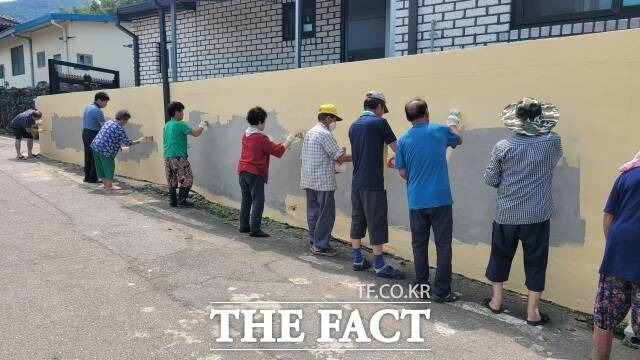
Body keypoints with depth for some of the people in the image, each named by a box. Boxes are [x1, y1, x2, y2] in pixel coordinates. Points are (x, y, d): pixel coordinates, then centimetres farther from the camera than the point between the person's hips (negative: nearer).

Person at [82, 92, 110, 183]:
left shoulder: (88, 107, 10)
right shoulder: (97, 111, -18)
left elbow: (85, 121, 16)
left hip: (85, 133, 9)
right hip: (93, 134, -9)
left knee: (88, 156, 13)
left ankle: (87, 177, 18)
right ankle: (92, 178, 1)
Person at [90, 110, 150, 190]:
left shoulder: (109, 122, 12)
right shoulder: (119, 129, -15)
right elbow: (127, 142, -11)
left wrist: (120, 145, 25)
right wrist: (138, 141, 4)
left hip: (95, 146, 9)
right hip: (105, 150, -9)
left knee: (101, 167, 18)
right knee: (109, 167, 4)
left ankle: (105, 183, 32)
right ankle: (109, 186, 13)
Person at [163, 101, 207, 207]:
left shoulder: (166, 126, 14)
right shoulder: (180, 124, -10)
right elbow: (195, 133, -13)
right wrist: (202, 125, 4)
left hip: (167, 157, 8)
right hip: (179, 157, -8)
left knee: (172, 181, 13)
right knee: (187, 179, 0)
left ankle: (173, 201, 17)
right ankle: (182, 200, 0)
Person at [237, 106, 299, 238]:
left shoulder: (246, 134, 11)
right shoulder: (261, 138, -15)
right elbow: (278, 151, -12)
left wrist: (283, 143, 18)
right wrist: (288, 141, 4)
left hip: (242, 171, 8)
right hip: (255, 173, -8)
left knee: (246, 199, 16)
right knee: (258, 201, -3)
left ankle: (244, 225, 22)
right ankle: (255, 229, -4)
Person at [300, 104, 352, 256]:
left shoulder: (309, 133, 16)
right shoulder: (325, 134, -13)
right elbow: (341, 158, -16)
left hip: (308, 180, 9)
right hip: (323, 181, -9)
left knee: (313, 212, 13)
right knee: (326, 214, -2)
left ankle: (314, 242, 20)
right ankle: (320, 245, 1)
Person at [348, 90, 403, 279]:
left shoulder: (353, 126, 12)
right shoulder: (379, 122, -9)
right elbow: (396, 148, -3)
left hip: (356, 182, 7)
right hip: (373, 183, -7)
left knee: (357, 221, 13)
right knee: (377, 223, -1)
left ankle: (357, 260, 20)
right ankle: (379, 265, 4)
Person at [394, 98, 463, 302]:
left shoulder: (403, 140, 0)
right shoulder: (441, 131, -2)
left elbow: (402, 172, 5)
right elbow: (459, 140, 20)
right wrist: (453, 124, 40)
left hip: (416, 201, 2)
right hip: (440, 199, -2)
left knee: (419, 245, 11)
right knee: (443, 245, 4)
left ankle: (422, 287, 19)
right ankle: (442, 292, 6)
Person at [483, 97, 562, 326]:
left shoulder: (502, 147, -10)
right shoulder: (552, 142, -8)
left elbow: (490, 180, -6)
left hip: (506, 214, 1)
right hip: (537, 215, 0)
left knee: (500, 256, 17)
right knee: (536, 262, 10)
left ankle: (496, 301, 29)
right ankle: (533, 312, 17)